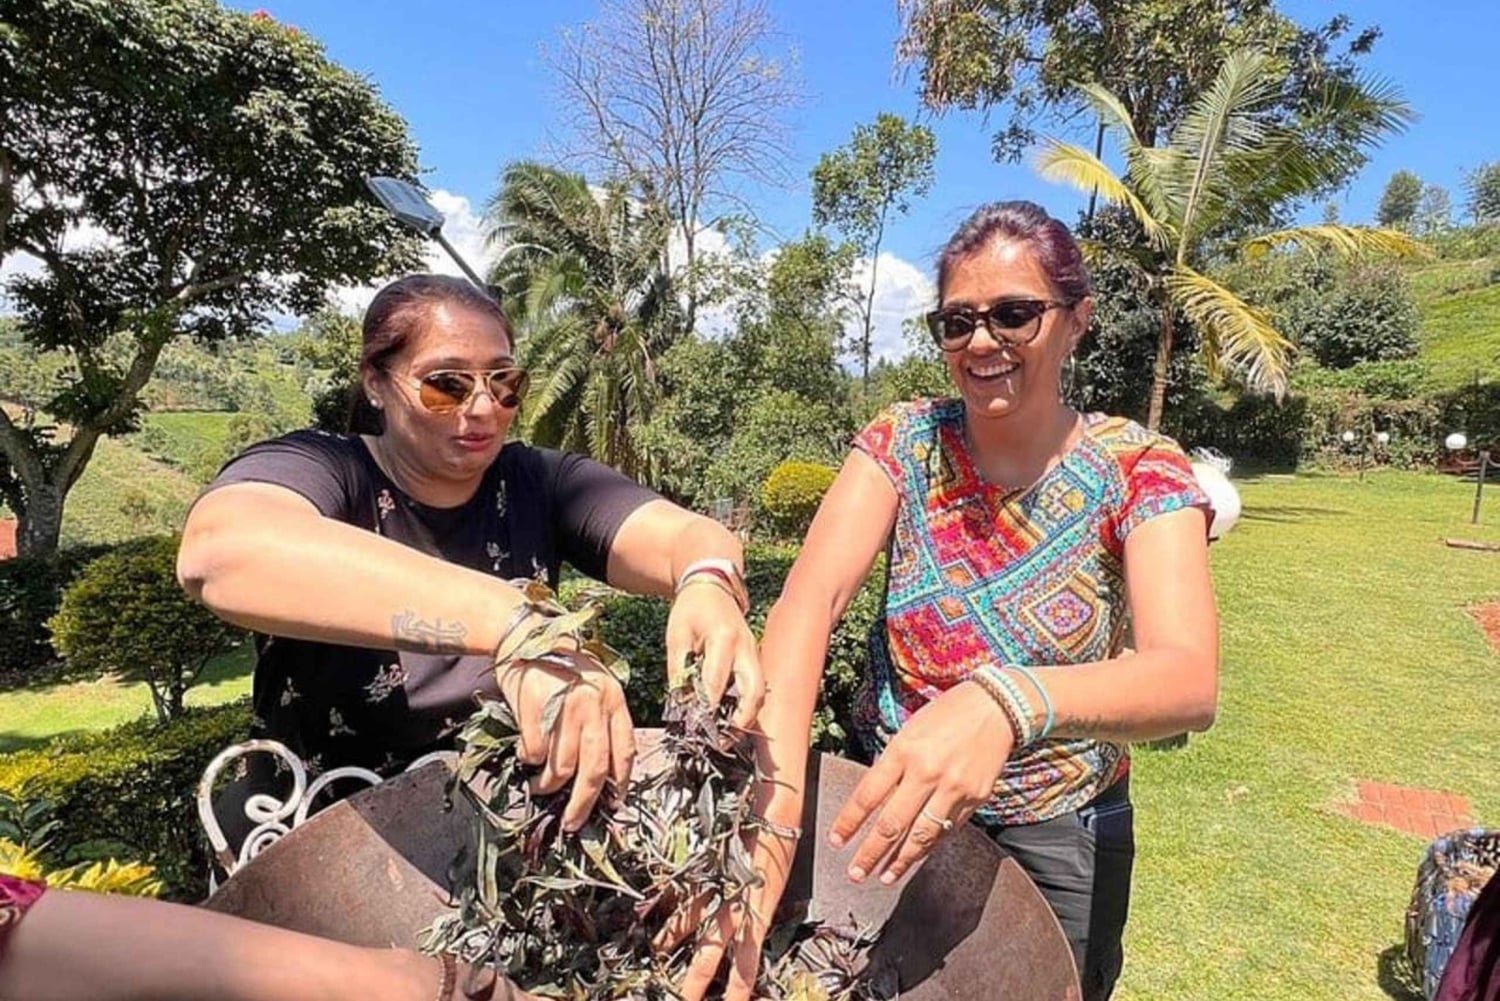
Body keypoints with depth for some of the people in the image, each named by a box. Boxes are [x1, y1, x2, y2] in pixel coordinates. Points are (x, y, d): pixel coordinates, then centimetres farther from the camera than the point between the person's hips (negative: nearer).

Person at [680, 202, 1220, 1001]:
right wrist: (773, 813, -42)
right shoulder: (903, 443, -12)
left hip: (1054, 837, -1)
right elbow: (808, 601, -27)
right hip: (882, 805, 2)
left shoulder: (1137, 472, -15)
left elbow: (1190, 680, -31)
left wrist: (1006, 700, -51)